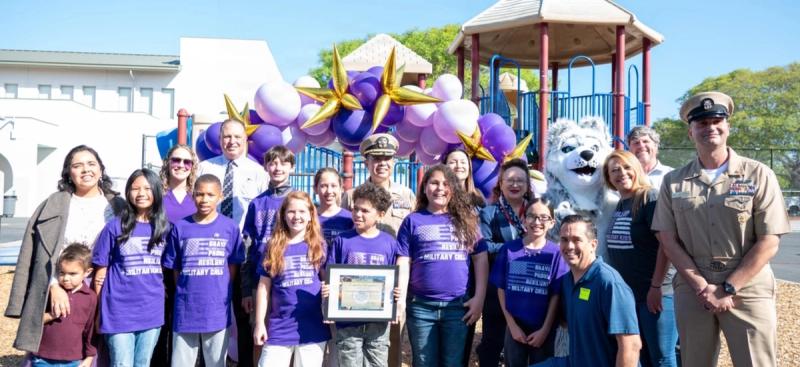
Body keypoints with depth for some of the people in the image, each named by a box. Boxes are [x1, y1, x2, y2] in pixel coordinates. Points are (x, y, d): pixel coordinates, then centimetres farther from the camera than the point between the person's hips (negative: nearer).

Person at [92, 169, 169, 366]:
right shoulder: (115, 227, -4)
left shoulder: (164, 227, 4)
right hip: (120, 312, -3)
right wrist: (97, 310, 0)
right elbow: (101, 272, 0)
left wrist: (162, 298, 6)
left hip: (152, 312, 3)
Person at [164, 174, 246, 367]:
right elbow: (175, 269, 6)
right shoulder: (180, 227, 0)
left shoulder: (230, 227, -1)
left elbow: (233, 267, 6)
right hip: (186, 309, 1)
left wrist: (218, 292, 1)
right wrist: (189, 290, 0)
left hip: (217, 310, 0)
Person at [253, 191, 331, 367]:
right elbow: (264, 287, 5)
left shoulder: (319, 245, 4)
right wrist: (259, 323, 1)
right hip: (279, 328, 0)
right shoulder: (273, 247, 4)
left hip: (313, 328, 0)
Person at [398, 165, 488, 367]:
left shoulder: (466, 219, 8)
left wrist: (479, 298, -1)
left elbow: (481, 259, 6)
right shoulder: (413, 221, 5)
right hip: (421, 306, -1)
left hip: (458, 305, 1)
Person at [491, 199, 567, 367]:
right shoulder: (508, 249, -3)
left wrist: (545, 329, -7)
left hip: (543, 330, -1)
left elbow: (556, 295, -5)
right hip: (515, 327, 1)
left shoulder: (556, 253, -6)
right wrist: (512, 325, -3)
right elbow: (501, 289, 0)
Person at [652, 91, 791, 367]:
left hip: (748, 290, -2)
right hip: (692, 288, 2)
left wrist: (727, 289, -11)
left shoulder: (758, 175, -1)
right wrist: (701, 286, -8)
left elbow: (768, 242, -6)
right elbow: (668, 240, 2)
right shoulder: (673, 182, 5)